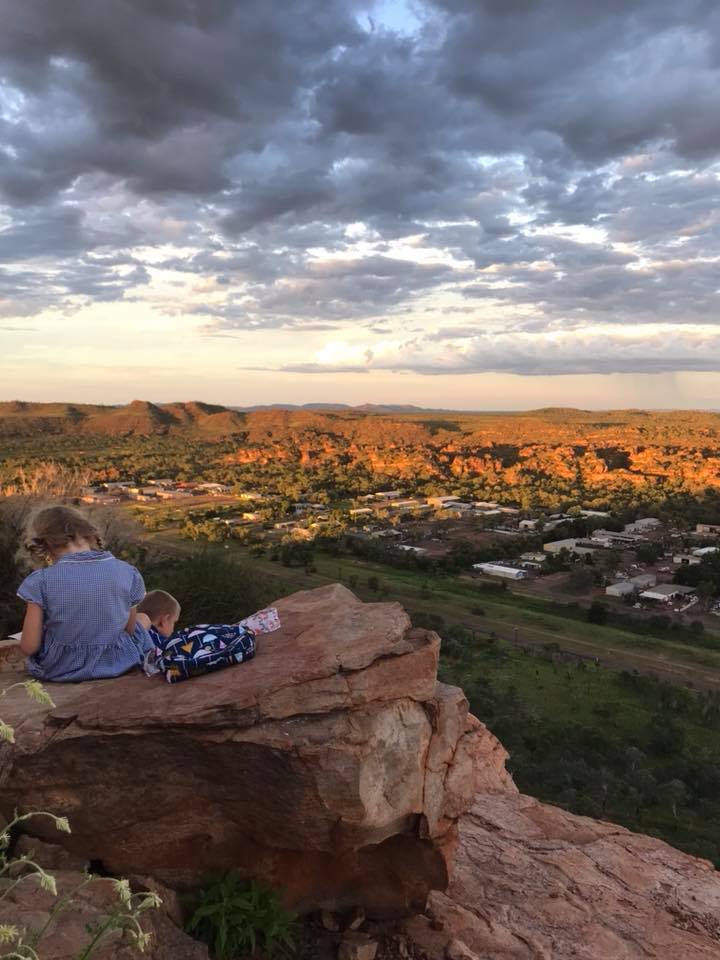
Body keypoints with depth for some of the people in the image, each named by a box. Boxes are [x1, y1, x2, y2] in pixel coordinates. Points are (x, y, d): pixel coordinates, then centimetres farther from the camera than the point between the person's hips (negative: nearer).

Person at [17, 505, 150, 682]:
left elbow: (29, 647, -13)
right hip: (114, 666, -1)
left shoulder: (40, 581, -18)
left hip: (58, 671, 1)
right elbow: (129, 631, 0)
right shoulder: (128, 573, -11)